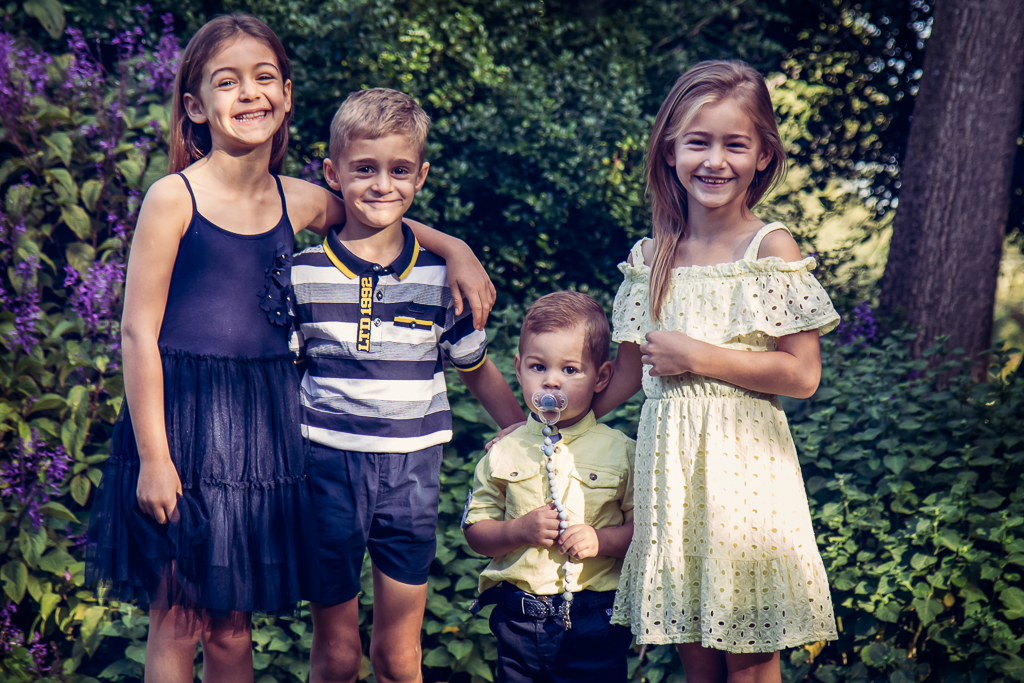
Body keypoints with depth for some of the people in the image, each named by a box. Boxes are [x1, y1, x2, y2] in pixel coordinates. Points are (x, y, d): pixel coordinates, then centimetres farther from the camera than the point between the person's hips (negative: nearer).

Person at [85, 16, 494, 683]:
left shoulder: (301, 201, 5)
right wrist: (153, 455, -12)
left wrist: (455, 248, 7)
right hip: (182, 414, -4)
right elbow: (139, 331, -9)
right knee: (176, 618, 4)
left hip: (266, 421, 4)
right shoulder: (173, 198, -9)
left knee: (231, 623, 12)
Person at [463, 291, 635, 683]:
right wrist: (520, 530, -12)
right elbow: (475, 533, 5)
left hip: (594, 622, -2)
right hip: (518, 618, 2)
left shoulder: (620, 452, -2)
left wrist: (600, 540, -17)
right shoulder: (504, 451, 4)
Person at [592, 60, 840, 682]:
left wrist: (698, 357, -13)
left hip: (743, 461, -4)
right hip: (669, 459, 4)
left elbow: (802, 374, -10)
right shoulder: (651, 257, 6)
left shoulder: (772, 249, -6)